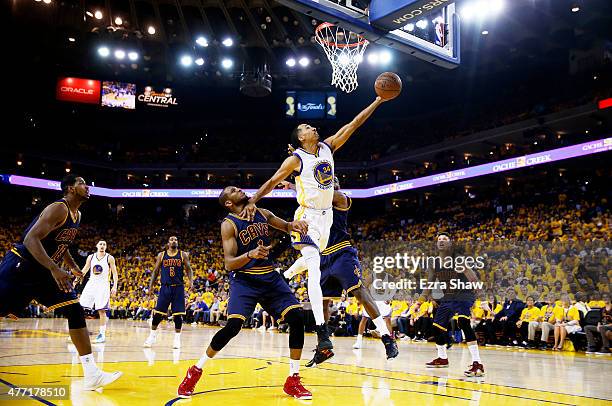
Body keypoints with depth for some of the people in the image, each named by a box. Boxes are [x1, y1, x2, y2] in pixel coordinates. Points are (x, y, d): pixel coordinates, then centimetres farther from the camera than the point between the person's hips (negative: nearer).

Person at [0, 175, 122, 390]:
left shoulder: (77, 215, 10)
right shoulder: (59, 208, -19)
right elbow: (31, 239, -29)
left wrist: (73, 266, 17)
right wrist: (55, 269, -37)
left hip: (44, 271, 9)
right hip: (21, 266, -9)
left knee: (75, 311, -2)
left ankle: (91, 374, -5)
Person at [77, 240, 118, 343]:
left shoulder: (109, 258, -2)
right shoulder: (91, 257, 8)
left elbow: (115, 273, -3)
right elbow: (84, 271, 15)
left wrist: (114, 286, -12)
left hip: (103, 285, -4)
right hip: (91, 284, 4)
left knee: (101, 310, -6)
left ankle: (102, 334, 1)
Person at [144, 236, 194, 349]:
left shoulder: (183, 255, 5)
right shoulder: (161, 255, 7)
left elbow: (189, 269, 4)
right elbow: (155, 271, 11)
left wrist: (190, 280, -14)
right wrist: (151, 285, 3)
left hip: (178, 288, 0)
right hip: (165, 287, 1)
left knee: (178, 314, -1)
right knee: (157, 313, -1)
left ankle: (177, 338, 10)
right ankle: (152, 335, 16)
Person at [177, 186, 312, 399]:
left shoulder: (262, 213, 8)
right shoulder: (228, 224, -8)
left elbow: (286, 227, 20)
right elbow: (229, 263, -14)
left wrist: (294, 224, -5)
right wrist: (250, 255, -34)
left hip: (270, 277, 5)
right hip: (244, 279, -5)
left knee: (297, 318, -10)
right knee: (232, 326, -21)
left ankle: (293, 381, 2)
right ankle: (195, 371, 3)